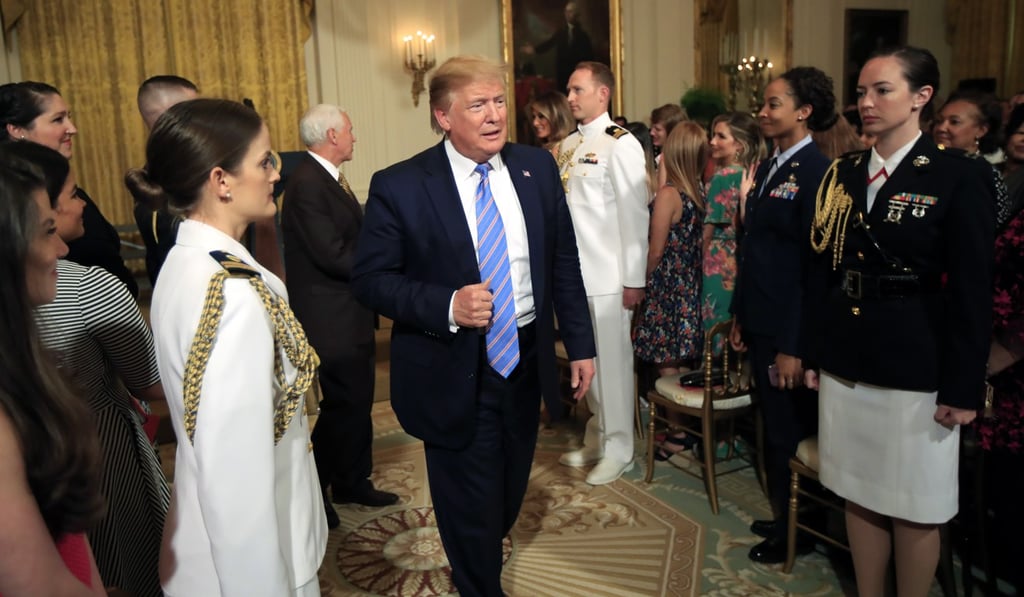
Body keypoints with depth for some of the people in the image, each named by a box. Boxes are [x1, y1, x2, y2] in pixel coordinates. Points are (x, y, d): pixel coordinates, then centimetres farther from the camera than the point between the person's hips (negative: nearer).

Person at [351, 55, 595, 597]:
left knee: (510, 494, 26)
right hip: (454, 374, -5)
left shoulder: (537, 167, -1)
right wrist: (447, 306, -24)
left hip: (526, 362, 5)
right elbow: (370, 279, -10)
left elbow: (564, 262, 5)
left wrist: (579, 344, 5)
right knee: (471, 508, 10)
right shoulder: (399, 186, -14)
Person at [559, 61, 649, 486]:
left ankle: (618, 449, 18)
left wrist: (634, 279, -14)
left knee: (612, 360, 3)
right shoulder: (568, 145, 12)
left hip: (608, 275, -7)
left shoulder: (620, 145, -10)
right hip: (574, 273, 7)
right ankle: (596, 439, 29)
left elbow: (635, 215, -13)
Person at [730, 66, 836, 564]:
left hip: (791, 331, -7)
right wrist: (739, 315, 13)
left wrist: (793, 346, -19)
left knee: (791, 431, 9)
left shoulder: (817, 172, -16)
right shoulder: (767, 168, 9)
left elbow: (814, 264, -19)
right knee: (773, 425, 19)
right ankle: (781, 515, 37)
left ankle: (796, 530, 29)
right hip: (761, 325, 8)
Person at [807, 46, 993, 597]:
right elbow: (822, 271, 8)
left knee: (914, 507, 9)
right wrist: (815, 352, 7)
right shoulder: (842, 174, 6)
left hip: (916, 369, -4)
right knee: (859, 495, 16)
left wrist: (962, 386, -10)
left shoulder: (959, 177, -7)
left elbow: (973, 291, -9)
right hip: (845, 363, 5)